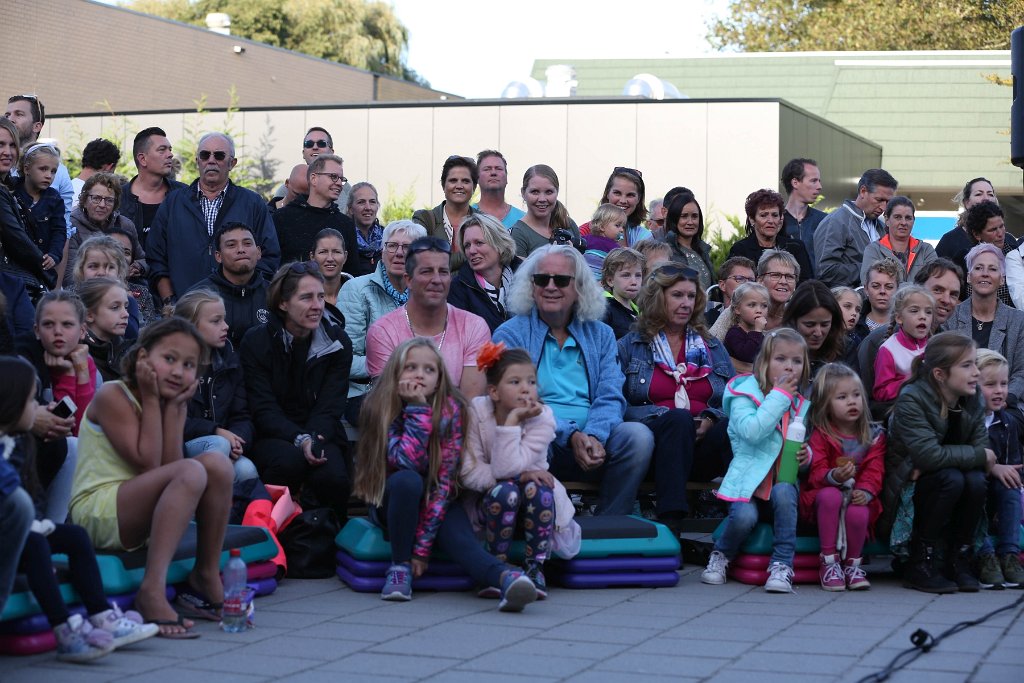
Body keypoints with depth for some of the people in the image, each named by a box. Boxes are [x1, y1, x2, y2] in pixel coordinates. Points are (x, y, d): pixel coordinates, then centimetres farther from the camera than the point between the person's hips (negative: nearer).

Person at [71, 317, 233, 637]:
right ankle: (152, 591, -38)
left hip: (139, 514, 7)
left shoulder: (174, 402, 10)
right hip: (96, 512, -7)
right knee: (191, 473, -29)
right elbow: (147, 465, -18)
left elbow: (170, 466, -6)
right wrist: (151, 401, -15)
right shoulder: (112, 395, -11)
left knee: (217, 463, -13)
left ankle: (206, 578, -6)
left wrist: (173, 407, -9)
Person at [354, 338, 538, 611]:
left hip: (435, 501, 0)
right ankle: (399, 567, -20)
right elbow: (407, 461, -29)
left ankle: (506, 578, -57)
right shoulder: (381, 408, -15)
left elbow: (445, 480, -19)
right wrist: (418, 408, -31)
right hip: (392, 502, 0)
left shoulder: (450, 409, -14)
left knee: (459, 536, -31)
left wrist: (423, 545, -24)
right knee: (407, 480, -34)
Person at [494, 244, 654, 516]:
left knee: (638, 435, -26)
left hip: (593, 442, 3)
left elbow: (610, 398, 5)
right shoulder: (510, 335, 7)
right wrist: (570, 435, -21)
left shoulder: (601, 335, 18)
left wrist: (592, 436, -18)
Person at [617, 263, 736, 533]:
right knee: (679, 418, -37)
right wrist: (665, 416, -15)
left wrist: (710, 419, -7)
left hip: (703, 448, 3)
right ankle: (669, 526, -46)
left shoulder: (713, 348, 26)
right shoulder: (629, 347, 14)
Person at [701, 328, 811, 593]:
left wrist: (806, 455, -3)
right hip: (748, 478, -3)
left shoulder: (801, 405, 14)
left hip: (783, 479, 3)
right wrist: (779, 396, -15)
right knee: (744, 515, -32)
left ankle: (782, 565, -28)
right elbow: (752, 431, -21)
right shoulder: (745, 395, -2)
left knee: (783, 493, -33)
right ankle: (721, 556, 1)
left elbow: (802, 446, 22)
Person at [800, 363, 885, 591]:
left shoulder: (874, 435, 6)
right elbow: (816, 473, -11)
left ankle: (853, 563, -3)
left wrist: (865, 490, -24)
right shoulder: (820, 435, -2)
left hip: (857, 496, 1)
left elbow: (875, 470, -3)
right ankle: (829, 562, -23)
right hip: (824, 493, -1)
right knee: (831, 496, -38)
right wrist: (833, 476, -35)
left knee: (858, 513, -34)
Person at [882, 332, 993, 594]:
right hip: (906, 490, -5)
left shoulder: (973, 401, -2)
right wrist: (980, 455, -23)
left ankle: (960, 560, -8)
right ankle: (919, 565, -20)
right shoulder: (911, 400, -21)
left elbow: (984, 450, -11)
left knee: (976, 481, -25)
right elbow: (929, 454, -32)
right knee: (951, 479, -31)